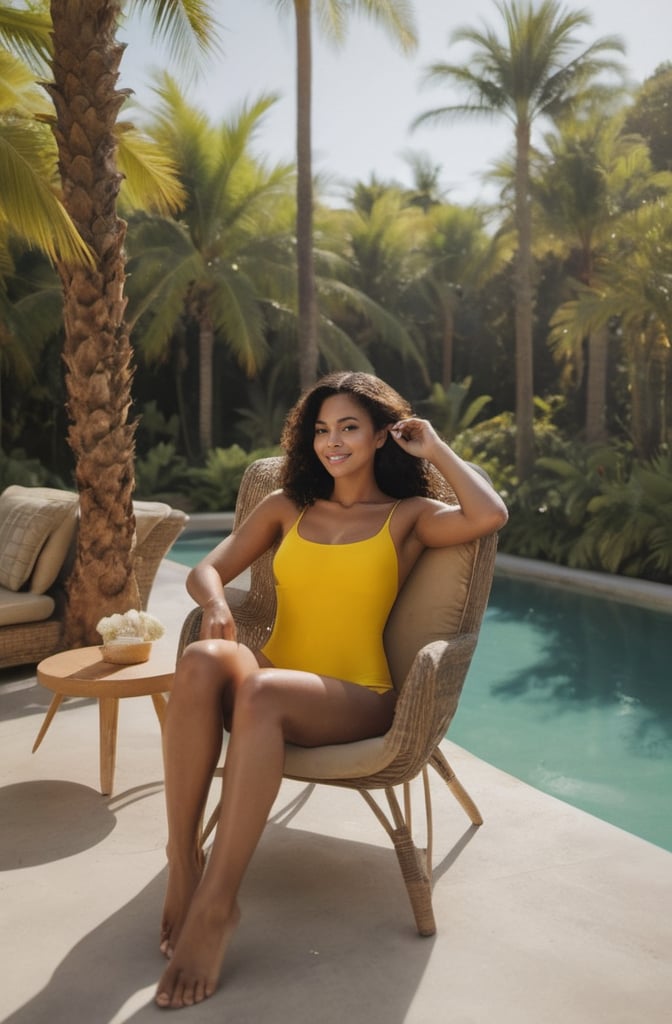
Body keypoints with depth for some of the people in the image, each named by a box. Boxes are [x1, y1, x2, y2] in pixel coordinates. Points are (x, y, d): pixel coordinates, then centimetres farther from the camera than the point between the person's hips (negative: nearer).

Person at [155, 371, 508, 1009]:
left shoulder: (407, 516, 9)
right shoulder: (287, 507, 19)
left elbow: (489, 515, -12)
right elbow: (207, 569, 13)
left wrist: (435, 449, 2)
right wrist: (215, 603, -11)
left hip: (355, 699, -3)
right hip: (272, 677, 3)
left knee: (261, 691, -36)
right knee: (202, 661, -32)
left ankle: (215, 906, -30)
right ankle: (182, 862, -26)